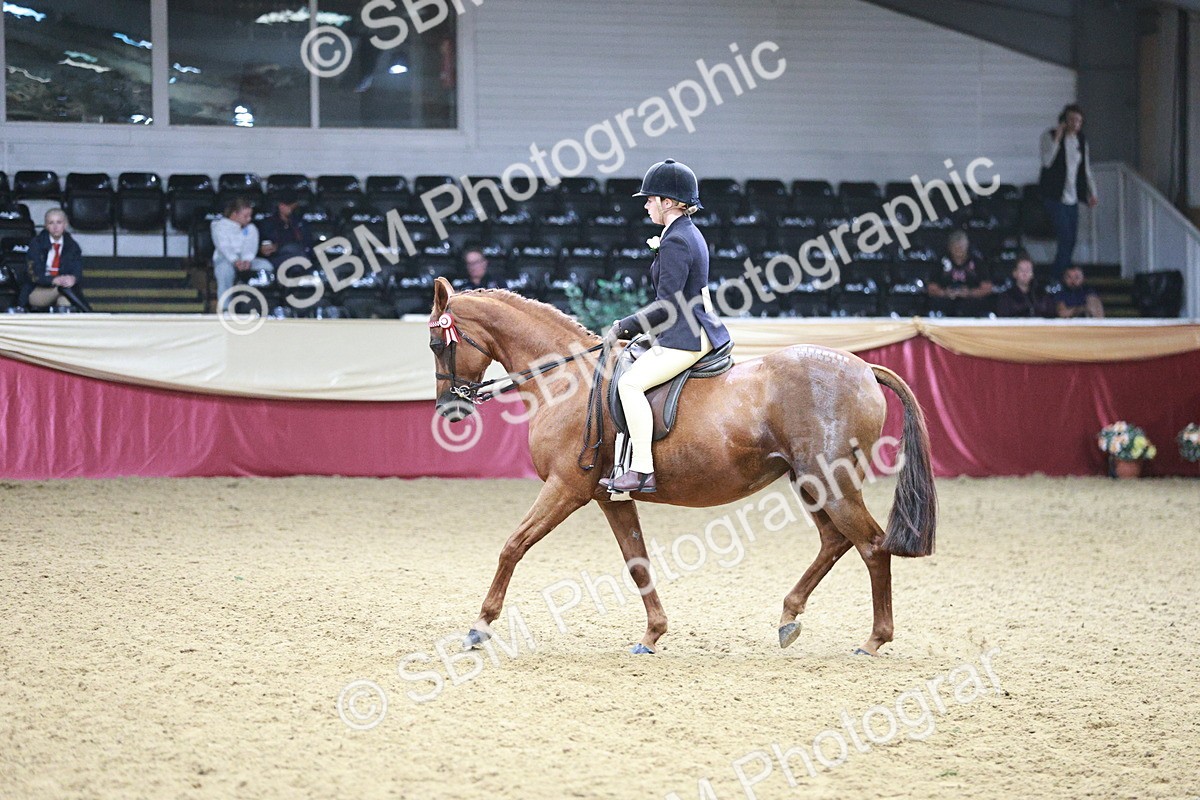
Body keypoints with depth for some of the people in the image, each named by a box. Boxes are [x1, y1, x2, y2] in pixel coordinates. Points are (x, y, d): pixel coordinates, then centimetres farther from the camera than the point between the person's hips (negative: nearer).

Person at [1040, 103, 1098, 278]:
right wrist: (1057, 138, -22)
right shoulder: (1050, 136, -4)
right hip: (1055, 197, -6)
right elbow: (1047, 161, -20)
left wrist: (1092, 193, 9)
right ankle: (1057, 282, -12)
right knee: (1066, 239, -16)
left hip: (1073, 198, 6)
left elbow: (1086, 169, 19)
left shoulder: (1081, 140, 13)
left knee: (1070, 243, 5)